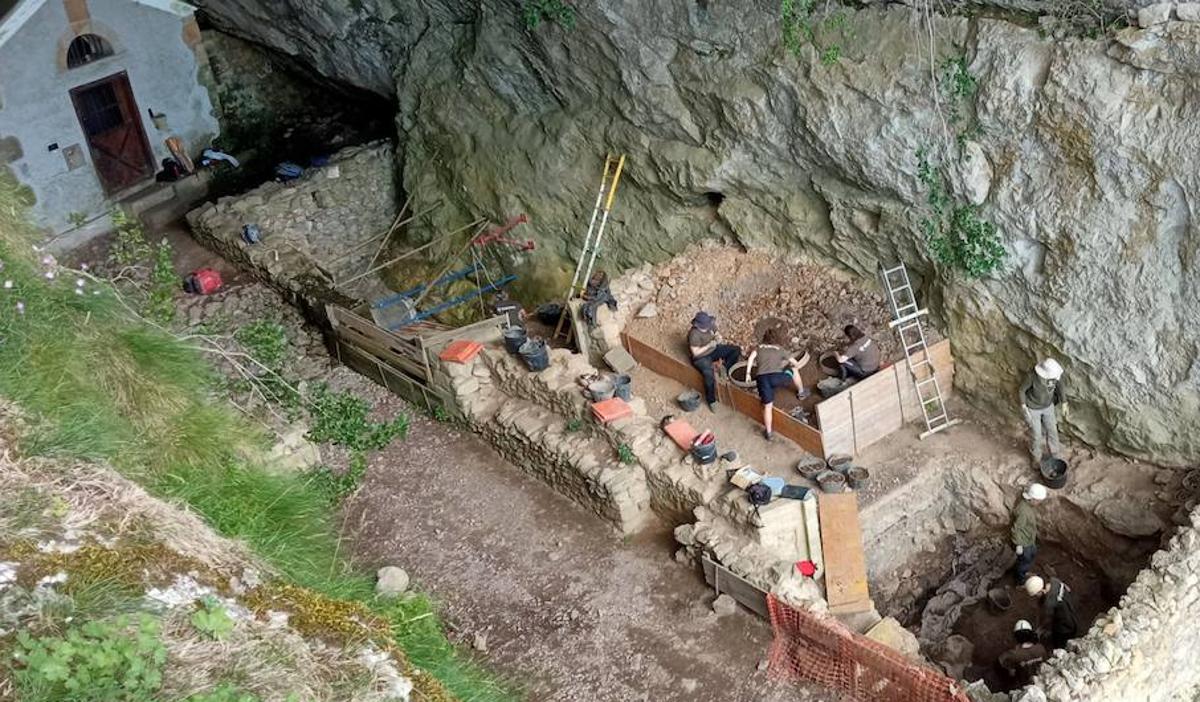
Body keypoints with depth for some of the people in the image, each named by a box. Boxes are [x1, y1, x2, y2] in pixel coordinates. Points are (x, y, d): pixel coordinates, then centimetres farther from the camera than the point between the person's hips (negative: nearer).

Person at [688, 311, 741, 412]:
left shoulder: (710, 325, -9)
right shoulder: (694, 334, -28)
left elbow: (716, 334, 9)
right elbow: (695, 353, -24)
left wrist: (718, 337, -15)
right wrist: (708, 346, -29)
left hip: (714, 350, 8)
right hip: (701, 357, -8)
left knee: (736, 350, 1)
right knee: (709, 374, -36)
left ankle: (726, 372, 9)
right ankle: (711, 400, -20)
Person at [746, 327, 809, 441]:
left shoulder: (759, 347, 22)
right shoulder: (781, 349, 18)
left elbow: (751, 358, 3)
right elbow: (796, 364, 20)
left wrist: (748, 374, 7)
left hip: (761, 378, 2)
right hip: (776, 376, -2)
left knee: (767, 406, 12)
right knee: (794, 369, 27)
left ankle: (769, 432, 8)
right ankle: (801, 392, 47)